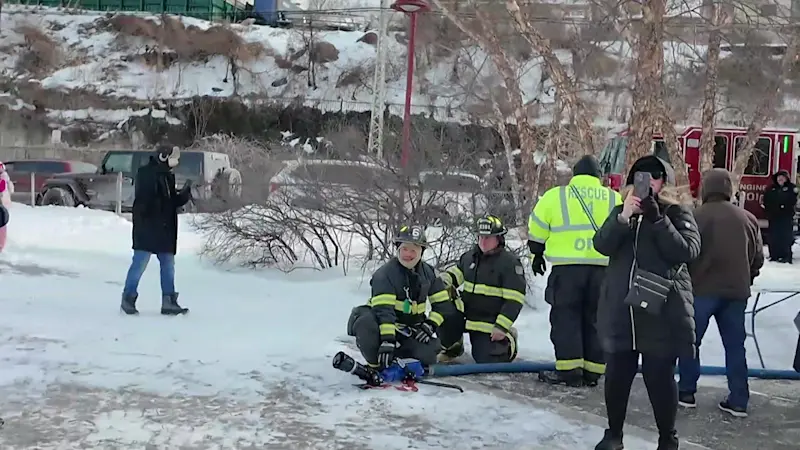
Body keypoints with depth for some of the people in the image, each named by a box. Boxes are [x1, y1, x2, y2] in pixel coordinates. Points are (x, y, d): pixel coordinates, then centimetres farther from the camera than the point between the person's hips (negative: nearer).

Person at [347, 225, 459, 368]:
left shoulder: (428, 272, 2)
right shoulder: (385, 273, -17)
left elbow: (443, 304, 6)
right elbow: (383, 309, -28)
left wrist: (430, 325, -11)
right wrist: (387, 341, -38)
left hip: (412, 329, 4)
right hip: (383, 324, -4)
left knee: (428, 355, -23)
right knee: (366, 323, -38)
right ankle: (375, 365, -12)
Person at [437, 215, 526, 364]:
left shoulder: (509, 262, -14)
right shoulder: (470, 256, 5)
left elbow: (515, 299, -16)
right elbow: (457, 271, 22)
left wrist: (502, 326, -20)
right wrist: (444, 279, -3)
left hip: (490, 324, -5)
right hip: (466, 315, 5)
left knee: (486, 361, -7)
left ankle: (508, 341, 27)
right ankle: (452, 348, 10)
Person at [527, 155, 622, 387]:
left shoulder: (555, 195, 4)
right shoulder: (614, 199, 10)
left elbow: (537, 230, 7)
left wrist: (537, 255, 20)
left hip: (567, 266, -3)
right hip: (602, 267, 3)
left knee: (566, 316, 5)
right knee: (595, 319, 12)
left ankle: (569, 369, 0)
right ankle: (592, 372, 14)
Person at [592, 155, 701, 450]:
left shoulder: (677, 212, 0)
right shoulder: (621, 212, 10)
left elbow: (688, 251, -14)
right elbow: (602, 245, -5)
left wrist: (657, 219, -21)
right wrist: (624, 217, -20)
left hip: (662, 311, -3)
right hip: (620, 310, 4)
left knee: (660, 378, 1)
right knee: (616, 376, 11)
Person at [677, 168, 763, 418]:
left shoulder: (696, 217, -9)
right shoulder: (748, 219, 5)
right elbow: (758, 258, 10)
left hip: (702, 289, -4)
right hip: (736, 291, 4)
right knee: (735, 345, 10)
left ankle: (686, 392, 14)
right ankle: (738, 401, 10)